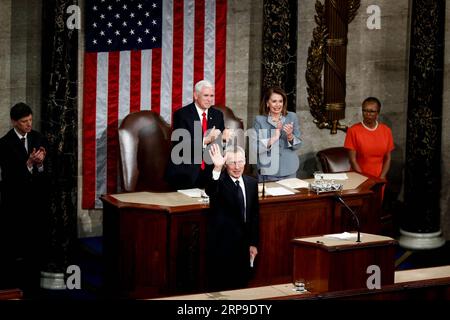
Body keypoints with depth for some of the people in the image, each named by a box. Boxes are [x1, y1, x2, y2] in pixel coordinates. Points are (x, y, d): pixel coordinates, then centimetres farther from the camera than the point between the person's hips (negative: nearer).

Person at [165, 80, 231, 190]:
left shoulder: (217, 115, 10)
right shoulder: (181, 114, -7)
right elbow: (182, 145, -18)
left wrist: (224, 137, -14)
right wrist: (206, 140, -30)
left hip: (209, 172, 4)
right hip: (185, 174, -4)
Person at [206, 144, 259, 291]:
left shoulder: (251, 183, 7)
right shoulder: (219, 181, -11)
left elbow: (254, 215, 13)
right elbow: (210, 191, -36)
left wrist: (253, 243, 10)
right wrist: (217, 168, -53)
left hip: (243, 246, 5)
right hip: (222, 245, -5)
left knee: (241, 285, 10)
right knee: (220, 290, -1)